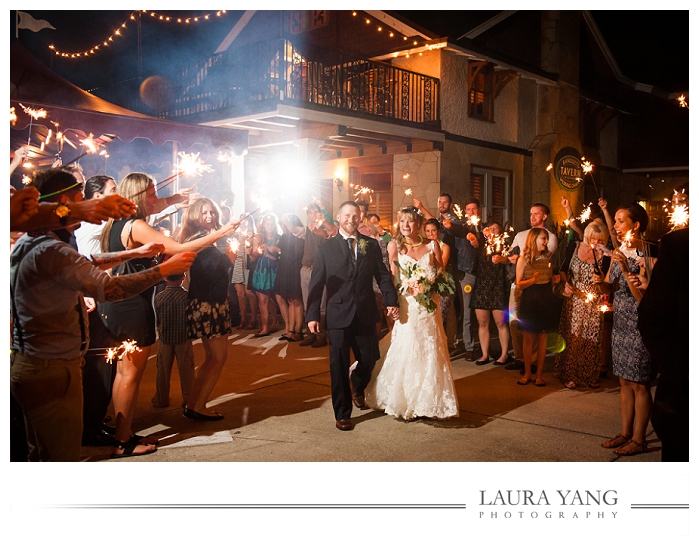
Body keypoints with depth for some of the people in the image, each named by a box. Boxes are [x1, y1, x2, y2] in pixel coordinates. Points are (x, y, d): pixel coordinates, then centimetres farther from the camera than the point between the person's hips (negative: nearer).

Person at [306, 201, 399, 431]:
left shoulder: (371, 245, 6)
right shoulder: (326, 248, 1)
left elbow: (383, 275, 4)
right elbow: (316, 284, -2)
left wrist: (391, 300, -10)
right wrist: (312, 315, -8)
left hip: (365, 315, 2)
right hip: (338, 315, -2)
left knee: (369, 359, 10)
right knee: (339, 367, 4)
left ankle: (356, 385, 45)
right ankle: (342, 414, 20)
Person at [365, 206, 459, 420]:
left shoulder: (432, 246, 3)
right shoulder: (395, 246, 1)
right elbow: (391, 278, -3)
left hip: (428, 309, 2)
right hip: (405, 308, -1)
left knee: (429, 354, 5)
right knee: (404, 353, 0)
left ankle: (428, 401, 20)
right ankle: (404, 402, 17)